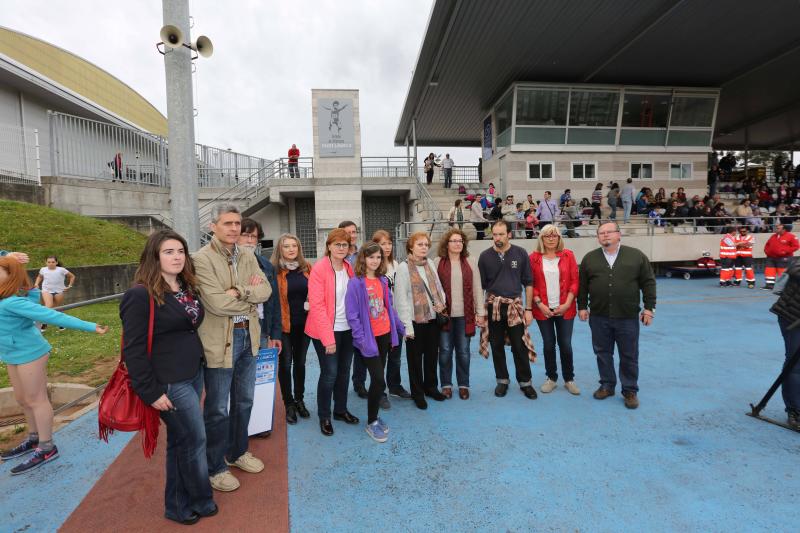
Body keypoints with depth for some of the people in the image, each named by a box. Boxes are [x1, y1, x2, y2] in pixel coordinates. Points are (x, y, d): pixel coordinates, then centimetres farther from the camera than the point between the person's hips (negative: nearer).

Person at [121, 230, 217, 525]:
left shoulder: (188, 288, 7)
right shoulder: (141, 295, -16)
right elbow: (134, 349, -17)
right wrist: (151, 392, -16)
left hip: (194, 373, 8)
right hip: (169, 382, -7)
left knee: (181, 440, 18)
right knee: (195, 438, 4)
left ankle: (178, 504, 35)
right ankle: (200, 500, 27)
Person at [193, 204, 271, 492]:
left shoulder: (247, 256, 5)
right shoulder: (202, 258, -15)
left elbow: (266, 290, -3)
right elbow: (216, 303, -23)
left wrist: (239, 292, -19)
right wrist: (251, 296, -10)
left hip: (248, 336, 7)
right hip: (219, 341, -6)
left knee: (244, 401, 21)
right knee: (218, 409, 9)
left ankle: (237, 452, 42)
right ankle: (214, 467, 30)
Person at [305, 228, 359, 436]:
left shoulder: (349, 269, 5)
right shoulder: (319, 269, -13)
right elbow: (316, 305, -16)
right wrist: (328, 338, -19)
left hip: (347, 329, 6)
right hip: (326, 331, -5)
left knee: (344, 371, 14)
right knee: (329, 373, 0)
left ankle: (341, 410, 33)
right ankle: (324, 417, 20)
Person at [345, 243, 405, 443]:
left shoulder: (382, 281, 6)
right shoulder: (355, 283, -13)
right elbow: (352, 315, -14)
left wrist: (400, 328, 16)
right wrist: (361, 340, -17)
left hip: (385, 335, 6)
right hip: (369, 339, -6)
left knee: (378, 379, 14)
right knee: (379, 381, -5)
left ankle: (374, 417, 31)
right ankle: (371, 423, 15)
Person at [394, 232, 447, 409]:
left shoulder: (430, 263, 6)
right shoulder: (404, 267, -11)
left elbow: (438, 286, 16)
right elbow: (401, 298, -13)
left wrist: (441, 302, -5)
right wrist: (407, 326, -16)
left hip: (432, 317, 5)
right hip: (415, 320, -5)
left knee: (432, 355, 17)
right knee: (415, 358, 9)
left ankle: (430, 387, 36)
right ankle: (417, 393, 25)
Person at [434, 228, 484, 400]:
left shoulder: (471, 262, 5)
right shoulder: (437, 262, 0)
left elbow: (477, 288, 5)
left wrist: (480, 312, 2)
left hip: (464, 315, 1)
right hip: (444, 314, -1)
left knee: (463, 352, 9)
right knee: (445, 351, 6)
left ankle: (463, 385, 24)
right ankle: (446, 385, 22)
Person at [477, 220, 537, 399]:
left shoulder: (520, 254, -2)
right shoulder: (485, 256, -1)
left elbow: (528, 283, 3)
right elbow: (481, 286, 4)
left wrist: (528, 309, -1)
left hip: (515, 306, -1)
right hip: (493, 307, 1)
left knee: (520, 346, 3)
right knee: (497, 346, 10)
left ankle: (525, 382, 20)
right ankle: (502, 380, 27)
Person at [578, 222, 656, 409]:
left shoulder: (636, 255, 0)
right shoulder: (589, 258, 4)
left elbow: (648, 283, 1)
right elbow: (582, 286, 8)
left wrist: (649, 308, -3)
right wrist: (582, 306, 5)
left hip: (628, 317, -1)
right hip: (599, 317, 2)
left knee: (629, 356, 8)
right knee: (603, 353, 12)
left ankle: (630, 390, 24)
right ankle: (607, 385, 28)